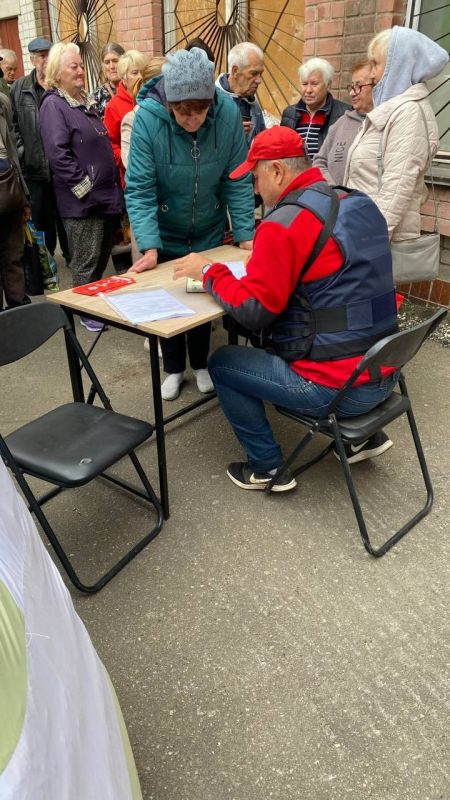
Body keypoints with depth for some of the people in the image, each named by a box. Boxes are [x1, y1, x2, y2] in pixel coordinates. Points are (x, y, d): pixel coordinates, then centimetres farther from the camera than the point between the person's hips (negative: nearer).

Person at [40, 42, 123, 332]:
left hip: (107, 194, 8)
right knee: (86, 261, 0)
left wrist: (114, 185, 16)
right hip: (83, 199, -8)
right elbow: (58, 153, -18)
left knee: (103, 256, 17)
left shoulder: (85, 101, 18)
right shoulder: (53, 105, -7)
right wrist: (83, 186, -19)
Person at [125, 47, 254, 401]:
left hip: (210, 232, 1)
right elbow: (139, 188, -23)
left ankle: (201, 363, 36)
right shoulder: (148, 116, -23)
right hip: (165, 233, -1)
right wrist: (149, 246, -31)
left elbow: (237, 181, -12)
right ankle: (173, 369, 32)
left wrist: (245, 234, -17)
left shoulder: (228, 112, -19)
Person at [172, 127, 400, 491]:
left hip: (338, 388, -8)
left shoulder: (284, 224, -18)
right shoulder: (361, 204, 7)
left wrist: (209, 271, -2)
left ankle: (268, 467, 17)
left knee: (222, 363, 8)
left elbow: (252, 311, -16)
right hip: (384, 373, 8)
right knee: (279, 341, 35)